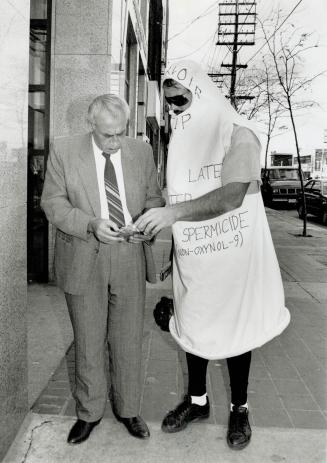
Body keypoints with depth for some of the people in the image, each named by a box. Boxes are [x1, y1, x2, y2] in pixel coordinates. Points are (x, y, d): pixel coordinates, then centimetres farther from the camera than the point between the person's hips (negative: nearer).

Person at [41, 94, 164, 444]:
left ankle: (127, 408, 35)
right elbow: (53, 202, -4)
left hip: (130, 259, 2)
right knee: (88, 341, 12)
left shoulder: (141, 152, 2)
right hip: (83, 261, -1)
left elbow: (154, 198, 9)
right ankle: (89, 412, 34)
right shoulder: (64, 151, -4)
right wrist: (91, 225, -20)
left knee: (128, 339, 13)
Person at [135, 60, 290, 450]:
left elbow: (232, 196, -26)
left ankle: (239, 408, 29)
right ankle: (197, 400, 35)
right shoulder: (181, 140, 8)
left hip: (232, 254, -5)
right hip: (192, 255, 6)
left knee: (235, 327, 8)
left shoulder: (237, 133, -12)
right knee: (192, 325, 14)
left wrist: (173, 212, -35)